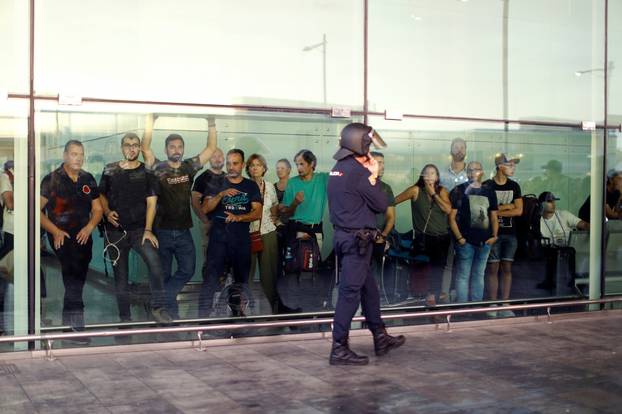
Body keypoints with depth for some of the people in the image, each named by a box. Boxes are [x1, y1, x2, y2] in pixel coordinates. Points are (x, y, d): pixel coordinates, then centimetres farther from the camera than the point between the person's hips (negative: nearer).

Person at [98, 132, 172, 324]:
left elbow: (151, 202, -1)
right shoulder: (110, 170, 7)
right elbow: (101, 195, 15)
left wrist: (148, 230, -11)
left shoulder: (146, 172, 3)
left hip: (139, 229, -2)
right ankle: (124, 317, 17)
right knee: (120, 275, 6)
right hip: (115, 231, 2)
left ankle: (158, 308, -18)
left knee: (154, 261, -25)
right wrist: (107, 212, -6)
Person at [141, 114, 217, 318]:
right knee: (164, 274, 6)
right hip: (163, 230, -3)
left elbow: (211, 148, 4)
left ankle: (163, 300, 9)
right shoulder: (158, 168, -3)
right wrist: (150, 123, -24)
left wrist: (211, 124, -5)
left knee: (187, 269, -4)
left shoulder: (189, 167, 6)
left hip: (183, 230, 3)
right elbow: (145, 148, -18)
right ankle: (170, 310, 17)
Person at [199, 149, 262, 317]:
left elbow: (257, 213, -1)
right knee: (211, 278, -12)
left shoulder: (251, 186, 9)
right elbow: (205, 209, -4)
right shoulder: (217, 183, 7)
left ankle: (238, 313, 27)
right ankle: (202, 315, -13)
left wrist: (238, 218, -18)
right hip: (219, 238, -2)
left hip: (242, 240, 2)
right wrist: (221, 194, -19)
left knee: (242, 279, 11)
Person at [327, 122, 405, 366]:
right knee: (350, 292, -6)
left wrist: (369, 175, 7)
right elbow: (381, 205, -8)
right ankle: (339, 349, -2)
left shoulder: (338, 170, 12)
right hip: (357, 239, -9)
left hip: (343, 235, 10)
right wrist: (373, 176, 2)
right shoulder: (358, 171, -15)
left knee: (368, 288, 18)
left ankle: (380, 338, 28)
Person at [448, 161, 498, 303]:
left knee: (479, 275, 13)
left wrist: (494, 235, 2)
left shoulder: (489, 192, 12)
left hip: (485, 242, 5)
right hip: (466, 241, -4)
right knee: (463, 275, -2)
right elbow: (452, 217, -5)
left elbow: (494, 216, 16)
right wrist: (459, 238, -12)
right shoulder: (459, 191, -1)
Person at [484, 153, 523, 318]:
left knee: (507, 268, 4)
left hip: (510, 233, 4)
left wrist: (497, 211, -8)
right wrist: (507, 207, -8)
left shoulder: (514, 186, 9)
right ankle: (493, 304, 4)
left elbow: (519, 211, 0)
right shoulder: (487, 185, -2)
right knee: (492, 268, -2)